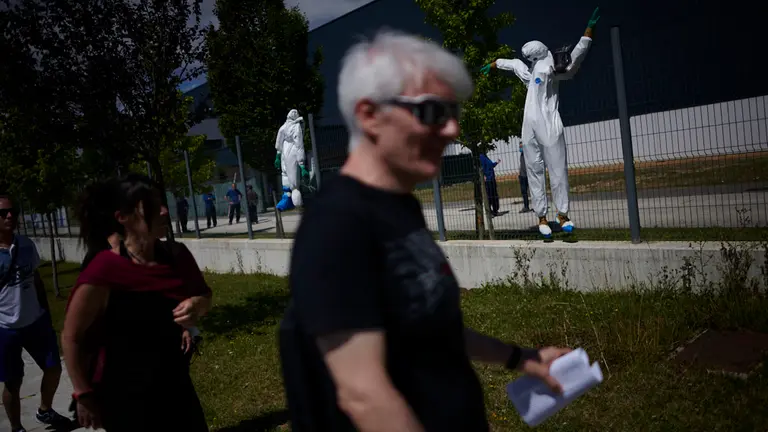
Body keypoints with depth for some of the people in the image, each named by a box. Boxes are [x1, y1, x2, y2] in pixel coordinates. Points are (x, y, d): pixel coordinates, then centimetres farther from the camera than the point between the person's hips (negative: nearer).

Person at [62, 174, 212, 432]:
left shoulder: (177, 256, -7)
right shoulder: (104, 271, -21)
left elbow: (204, 295, 9)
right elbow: (71, 338, -12)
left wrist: (197, 305, -13)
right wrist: (83, 395, -8)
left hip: (174, 385, 5)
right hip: (125, 396, -5)